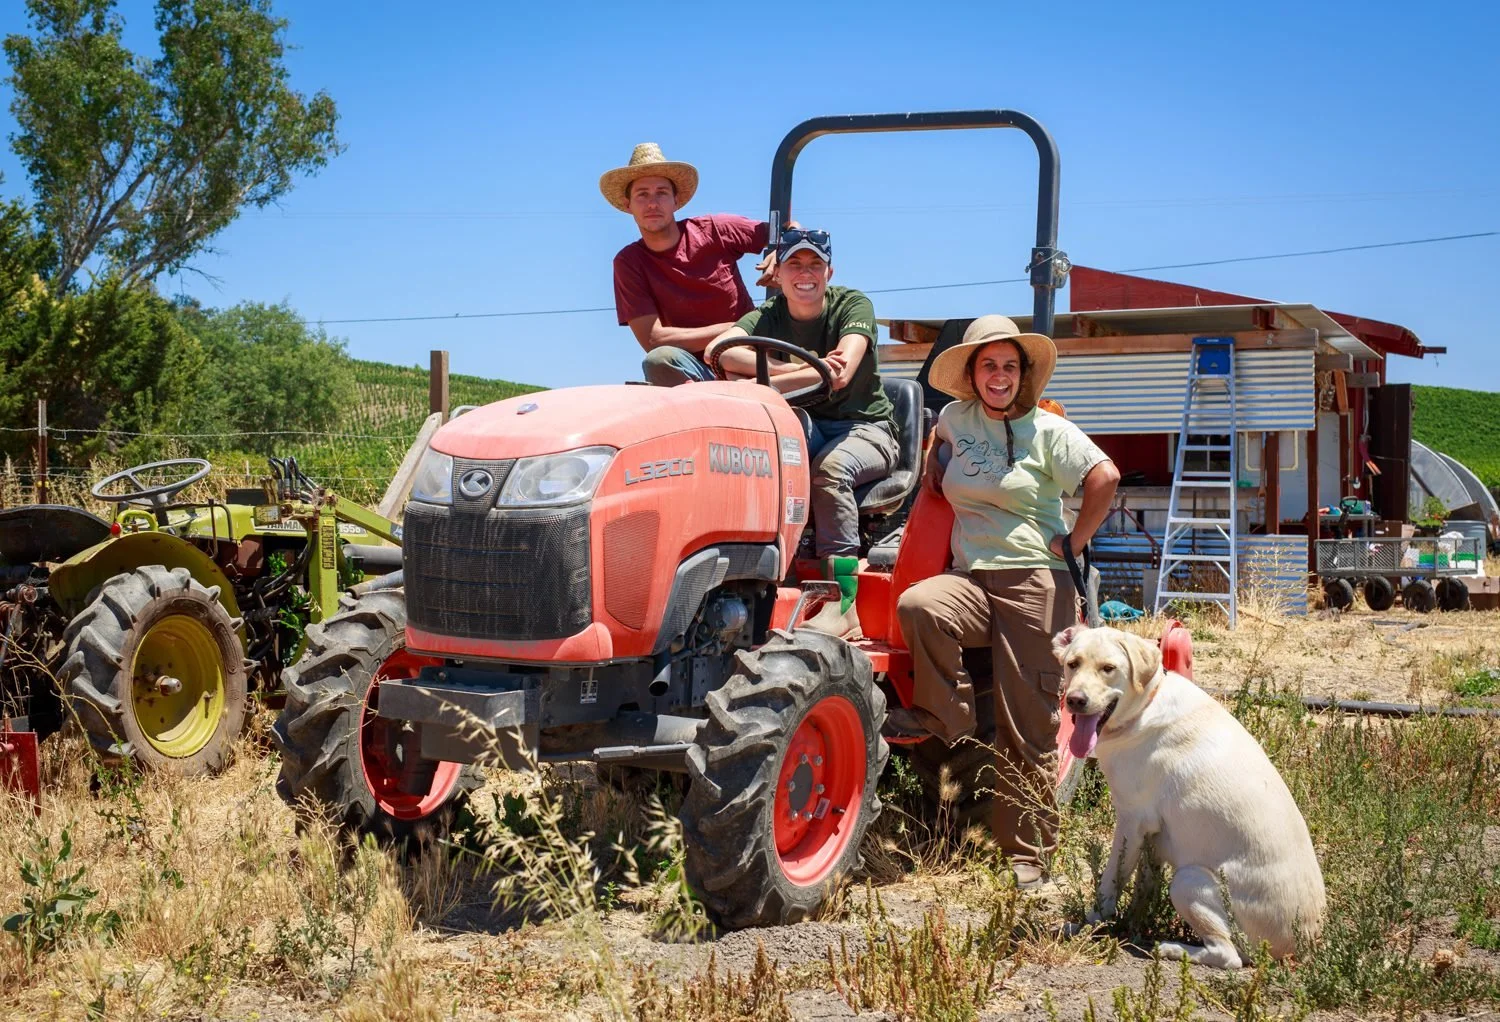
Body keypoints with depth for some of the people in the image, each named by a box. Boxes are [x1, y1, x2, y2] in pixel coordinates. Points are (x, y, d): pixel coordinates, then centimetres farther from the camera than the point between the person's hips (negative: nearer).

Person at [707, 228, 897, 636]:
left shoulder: (852, 305, -8)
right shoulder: (767, 318, 0)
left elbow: (840, 374, -27)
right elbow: (720, 350, -22)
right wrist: (802, 369, -35)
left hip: (864, 428, -3)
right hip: (805, 430, 3)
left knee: (830, 467, -37)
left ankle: (842, 600, -37)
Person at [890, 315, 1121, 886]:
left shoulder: (1047, 430, -1)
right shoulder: (956, 417, 12)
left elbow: (1105, 478, -11)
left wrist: (1073, 543, -9)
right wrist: (934, 465, 20)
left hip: (1035, 582, -4)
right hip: (970, 578, 4)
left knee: (1028, 723, -4)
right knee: (917, 605, -32)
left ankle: (1026, 853, 4)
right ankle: (945, 716, -11)